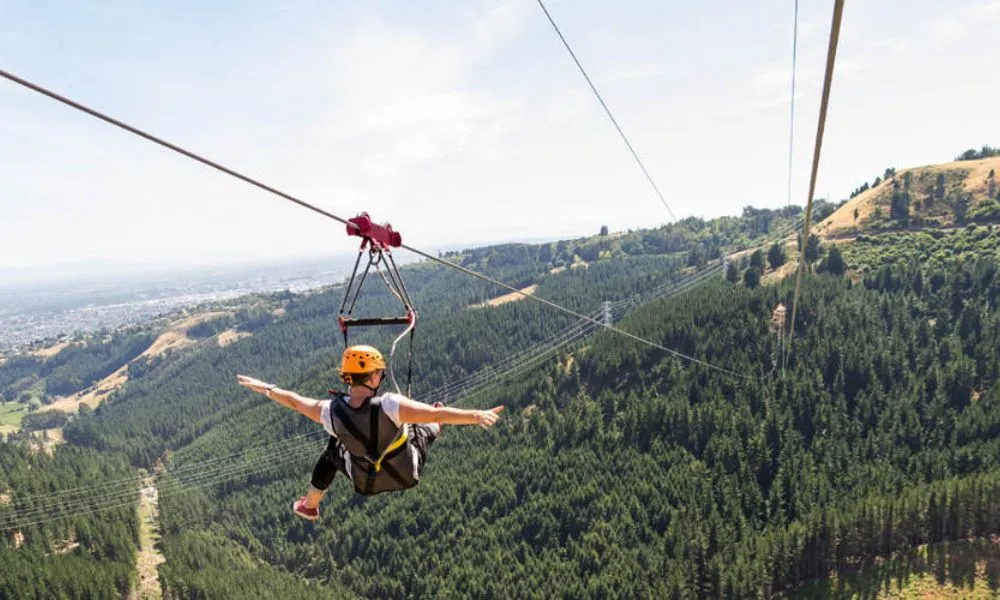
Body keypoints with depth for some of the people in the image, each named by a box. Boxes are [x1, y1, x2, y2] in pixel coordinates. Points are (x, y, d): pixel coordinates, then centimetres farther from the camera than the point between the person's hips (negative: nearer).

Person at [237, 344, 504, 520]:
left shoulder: (331, 412, -25)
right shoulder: (388, 405, -38)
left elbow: (294, 401, -8)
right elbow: (436, 414, -41)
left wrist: (266, 388, 9)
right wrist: (477, 416, -39)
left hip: (365, 483, 2)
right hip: (406, 474, -2)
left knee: (331, 452, 33)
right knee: (427, 426, 24)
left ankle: (309, 506, 53)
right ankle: (439, 428, 63)